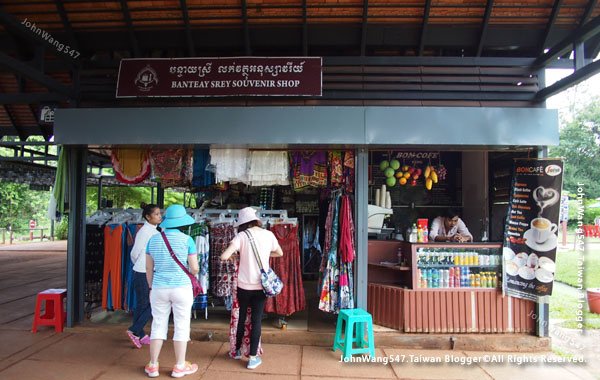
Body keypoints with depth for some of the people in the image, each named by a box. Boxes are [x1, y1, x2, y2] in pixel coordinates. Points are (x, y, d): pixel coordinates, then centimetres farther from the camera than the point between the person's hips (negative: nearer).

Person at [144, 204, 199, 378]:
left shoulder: (153, 239, 0)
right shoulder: (187, 240, -10)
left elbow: (149, 268, 6)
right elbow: (194, 269, -9)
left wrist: (151, 288, 17)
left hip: (159, 288, 3)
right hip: (182, 288, -3)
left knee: (158, 325, 14)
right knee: (181, 326, 8)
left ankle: (153, 366, 21)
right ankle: (179, 366, 17)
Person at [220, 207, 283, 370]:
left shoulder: (242, 236, -10)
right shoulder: (268, 234, -2)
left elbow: (224, 256, -19)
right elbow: (280, 253, 14)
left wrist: (231, 253, 2)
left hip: (244, 285, -1)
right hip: (261, 285, 1)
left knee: (241, 317, 18)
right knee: (256, 320, 9)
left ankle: (237, 351, 36)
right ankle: (253, 358, 13)